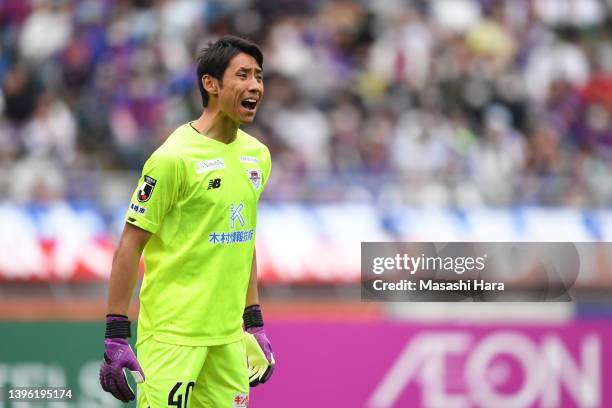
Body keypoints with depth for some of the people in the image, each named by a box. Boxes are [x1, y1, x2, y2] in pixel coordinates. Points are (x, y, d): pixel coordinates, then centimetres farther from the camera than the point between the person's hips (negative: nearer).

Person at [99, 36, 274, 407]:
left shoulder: (258, 155, 10)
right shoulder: (175, 157, -12)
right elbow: (130, 245, -10)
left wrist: (255, 324, 18)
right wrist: (116, 337, -13)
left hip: (228, 335, 7)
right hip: (172, 335, -7)